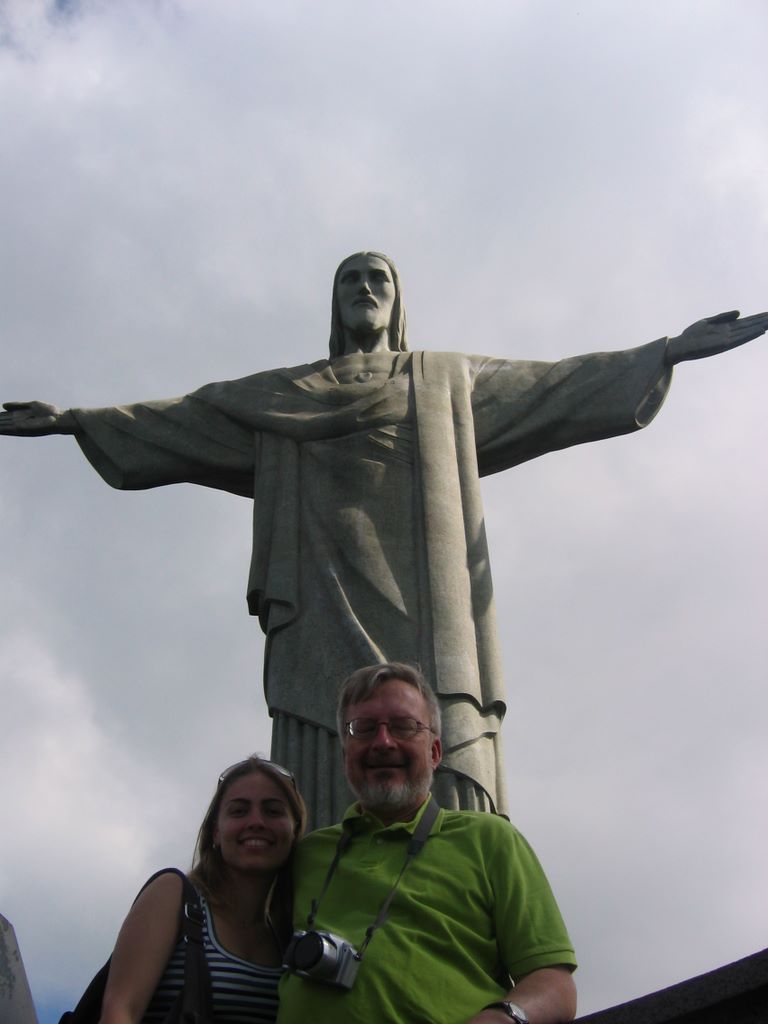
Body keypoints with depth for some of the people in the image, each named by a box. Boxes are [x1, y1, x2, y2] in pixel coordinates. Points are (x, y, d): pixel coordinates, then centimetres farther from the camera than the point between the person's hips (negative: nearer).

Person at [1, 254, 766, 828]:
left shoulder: (447, 381, 25)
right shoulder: (280, 394, 27)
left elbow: (556, 386, 21)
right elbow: (178, 420, 26)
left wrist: (669, 351, 15)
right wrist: (74, 420, 21)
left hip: (418, 600, 0)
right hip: (327, 609, 0)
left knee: (440, 798, -15)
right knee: (330, 800, -13)